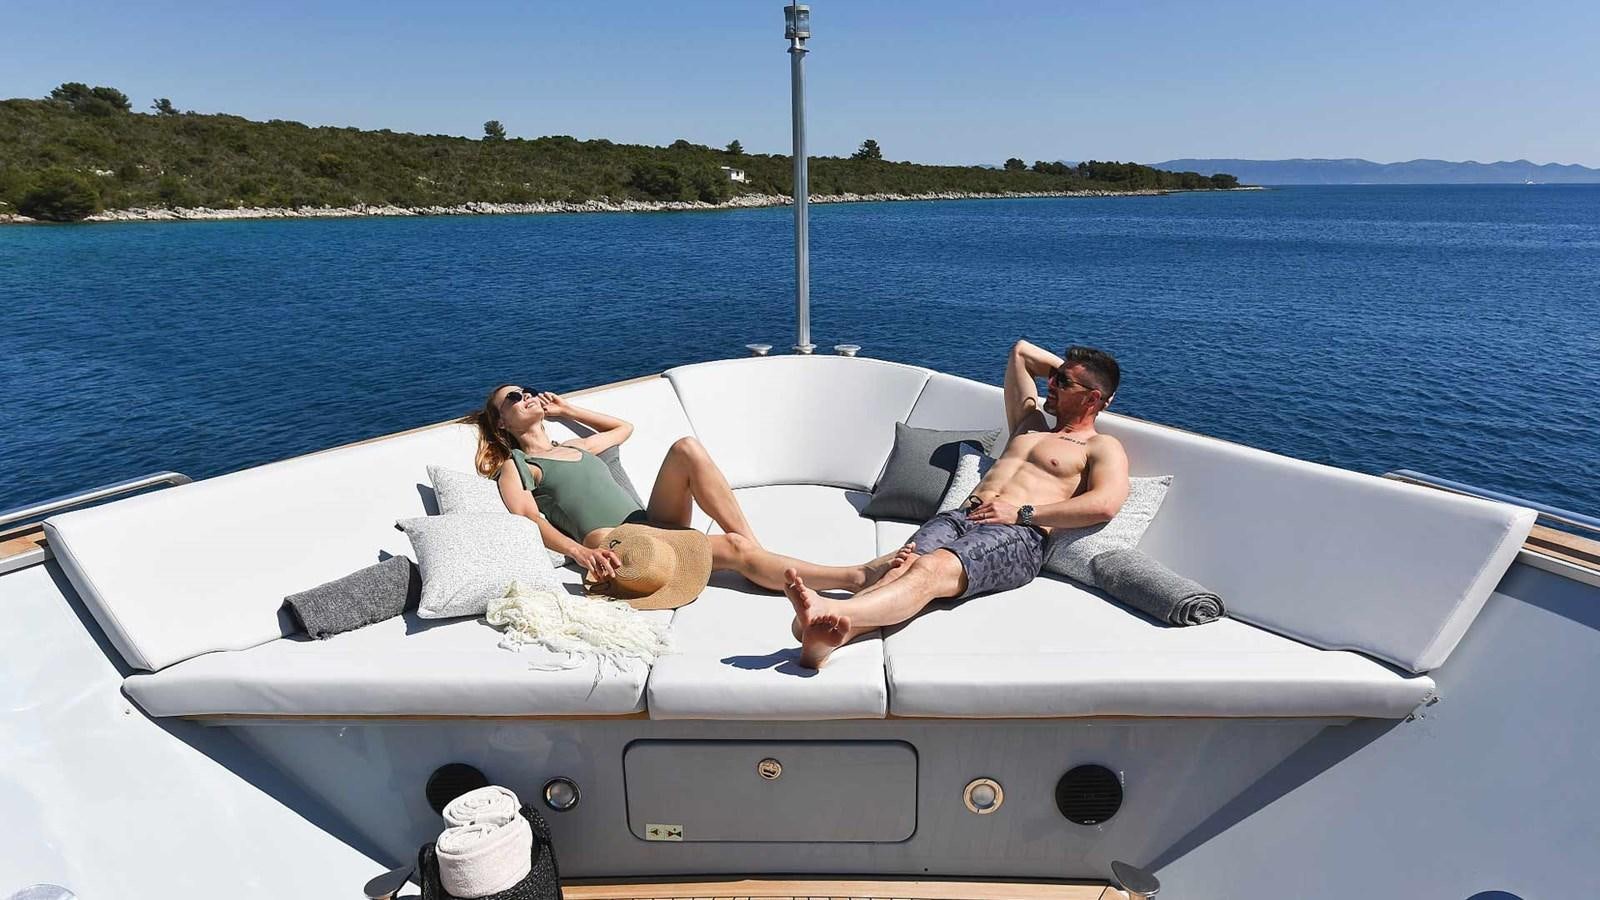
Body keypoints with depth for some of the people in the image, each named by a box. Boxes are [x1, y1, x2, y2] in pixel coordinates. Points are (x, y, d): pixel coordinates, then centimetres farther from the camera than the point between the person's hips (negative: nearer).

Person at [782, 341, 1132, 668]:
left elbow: (1105, 504, -6)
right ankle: (825, 636, -60)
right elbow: (1021, 351, 49)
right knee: (902, 565, -31)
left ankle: (830, 612, -65)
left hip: (1017, 536, -5)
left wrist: (1022, 513, -10)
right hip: (957, 517, 5)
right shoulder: (1030, 423, 36)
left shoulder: (1102, 447, 17)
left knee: (931, 570, -37)